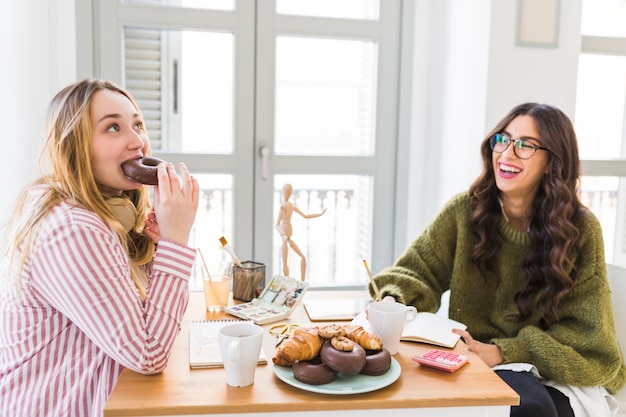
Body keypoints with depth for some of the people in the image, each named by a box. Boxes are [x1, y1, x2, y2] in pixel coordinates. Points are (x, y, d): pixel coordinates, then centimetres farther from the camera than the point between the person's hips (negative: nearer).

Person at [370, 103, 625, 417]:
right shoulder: (466, 210, -5)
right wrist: (392, 301, -24)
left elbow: (585, 333, -8)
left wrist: (504, 352, -20)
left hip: (560, 376, 0)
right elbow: (416, 271, 0)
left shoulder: (581, 230, -8)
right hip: (473, 363, 1)